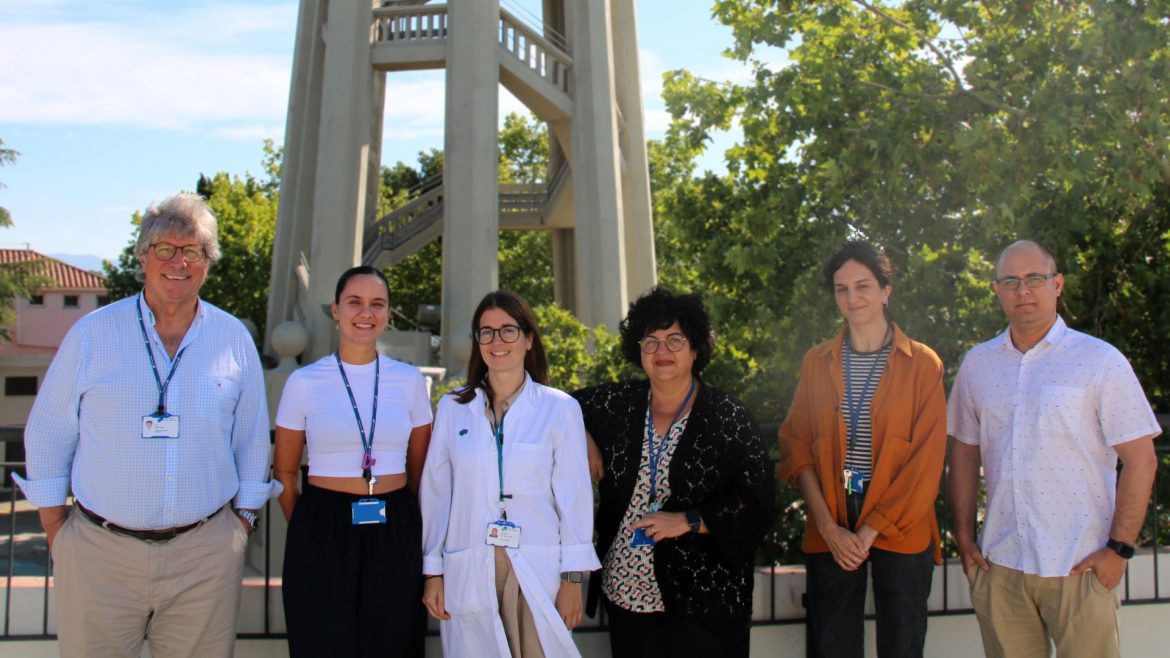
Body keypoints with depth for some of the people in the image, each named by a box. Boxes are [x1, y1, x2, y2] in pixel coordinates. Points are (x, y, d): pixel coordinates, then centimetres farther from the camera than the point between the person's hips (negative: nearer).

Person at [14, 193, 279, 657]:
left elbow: (251, 437, 10)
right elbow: (48, 431, 6)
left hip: (205, 552, 1)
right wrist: (52, 517, 4)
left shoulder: (233, 339, 4)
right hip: (99, 551, 0)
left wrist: (244, 513, 9)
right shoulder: (93, 333, 1)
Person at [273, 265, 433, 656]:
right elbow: (284, 474, 6)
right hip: (323, 537, -1)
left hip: (394, 536, 2)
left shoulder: (409, 380, 4)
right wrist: (307, 529, 5)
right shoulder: (304, 382, -1)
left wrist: (406, 526, 9)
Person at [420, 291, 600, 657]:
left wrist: (572, 578, -3)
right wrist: (433, 573, 6)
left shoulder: (560, 409, -2)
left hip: (537, 570, -1)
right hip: (469, 573, 2)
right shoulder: (452, 409, 4)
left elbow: (573, 496, -2)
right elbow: (436, 493, 6)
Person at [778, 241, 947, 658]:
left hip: (900, 530, -2)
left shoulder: (922, 364, 0)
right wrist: (829, 527, -9)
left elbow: (927, 460, -5)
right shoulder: (817, 363, 7)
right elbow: (795, 447, 3)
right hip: (829, 533, 2)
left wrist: (871, 530, -11)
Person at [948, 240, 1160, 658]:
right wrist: (964, 537, 7)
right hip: (998, 563, 3)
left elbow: (1141, 459, -4)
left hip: (1080, 566, -3)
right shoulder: (977, 364, 8)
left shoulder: (1100, 360, -3)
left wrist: (1119, 548, -8)